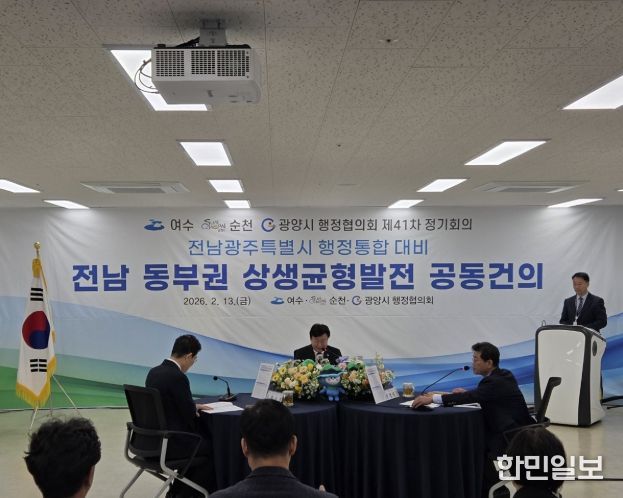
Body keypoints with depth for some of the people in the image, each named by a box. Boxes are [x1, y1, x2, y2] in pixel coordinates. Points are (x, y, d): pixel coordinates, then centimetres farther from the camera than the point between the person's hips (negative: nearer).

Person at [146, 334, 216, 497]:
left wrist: (193, 406, 13)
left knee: (203, 436, 26)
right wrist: (194, 410, 4)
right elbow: (190, 416, -16)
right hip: (169, 442, -9)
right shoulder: (178, 377, -22)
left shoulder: (154, 372, 5)